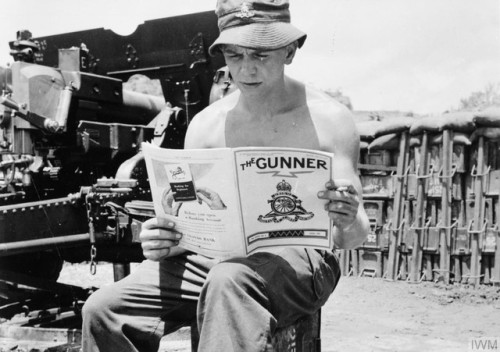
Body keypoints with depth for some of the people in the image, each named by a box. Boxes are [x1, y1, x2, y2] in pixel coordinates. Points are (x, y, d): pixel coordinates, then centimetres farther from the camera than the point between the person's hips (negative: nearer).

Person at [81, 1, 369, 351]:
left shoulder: (329, 119, -3)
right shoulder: (206, 124, 6)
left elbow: (354, 236, -2)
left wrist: (349, 223, -27)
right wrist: (165, 240, -15)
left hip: (299, 257, -4)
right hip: (215, 256, 4)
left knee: (230, 281, -39)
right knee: (103, 309, -14)